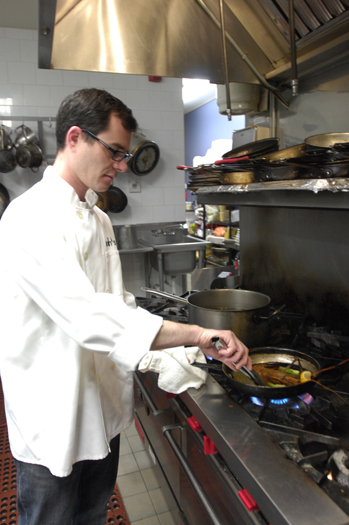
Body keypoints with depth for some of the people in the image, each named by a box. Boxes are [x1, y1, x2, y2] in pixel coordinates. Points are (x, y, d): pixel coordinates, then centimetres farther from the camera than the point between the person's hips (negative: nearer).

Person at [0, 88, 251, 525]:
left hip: (102, 408, 8)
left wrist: (170, 353, 1)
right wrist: (194, 333, -33)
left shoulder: (97, 219, 7)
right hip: (51, 419, -7)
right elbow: (85, 315, -33)